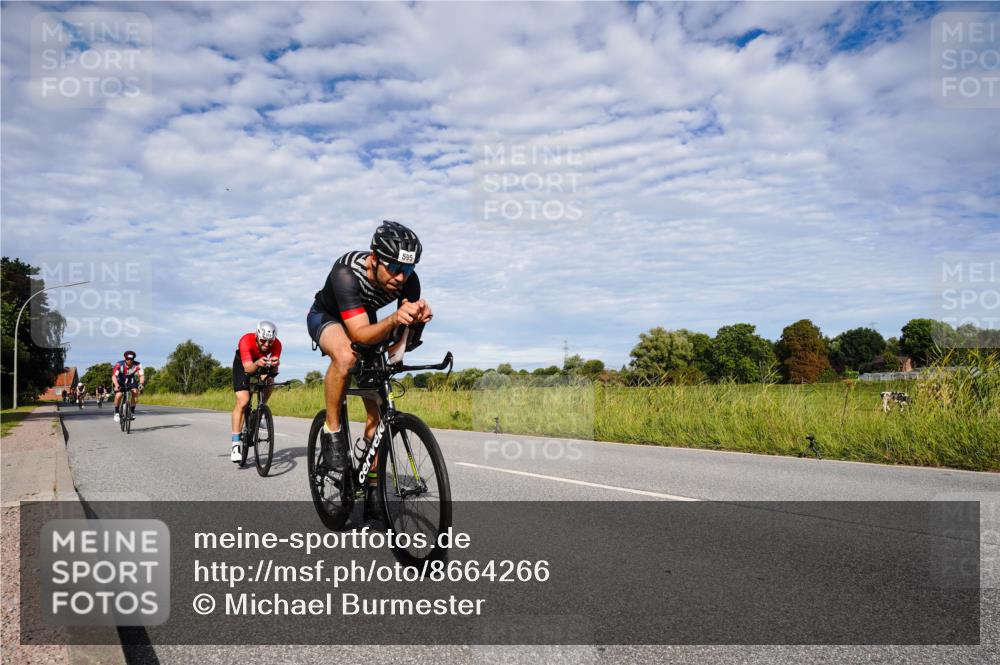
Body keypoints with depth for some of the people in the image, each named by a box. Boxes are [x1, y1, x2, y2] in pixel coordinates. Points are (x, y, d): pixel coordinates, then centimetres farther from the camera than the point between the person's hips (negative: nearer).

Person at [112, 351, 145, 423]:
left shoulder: (137, 365, -23)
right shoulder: (119, 365, -28)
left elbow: (141, 375, -29)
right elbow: (114, 376, -36)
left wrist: (141, 383, -50)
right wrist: (116, 385, -53)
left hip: (130, 382, 2)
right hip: (119, 382, -2)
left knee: (135, 391, -27)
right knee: (118, 395, -27)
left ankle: (132, 411, -11)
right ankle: (116, 413, -3)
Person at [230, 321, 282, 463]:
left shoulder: (277, 344, -30)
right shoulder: (246, 341, -37)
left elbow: (274, 370, -32)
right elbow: (248, 368, -42)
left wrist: (274, 365, -55)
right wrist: (257, 363, -63)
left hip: (263, 364, 4)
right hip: (242, 364, -3)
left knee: (269, 381, -28)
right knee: (243, 402, -17)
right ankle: (235, 444, -14)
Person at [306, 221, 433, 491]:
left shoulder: (409, 281, -27)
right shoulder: (347, 272, -40)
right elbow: (360, 334, -45)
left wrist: (417, 319, -44)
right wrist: (393, 320, -62)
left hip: (366, 321, 4)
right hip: (326, 318, -4)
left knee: (379, 409, -3)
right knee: (345, 355, -40)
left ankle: (371, 482, 11)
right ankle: (331, 432, -19)